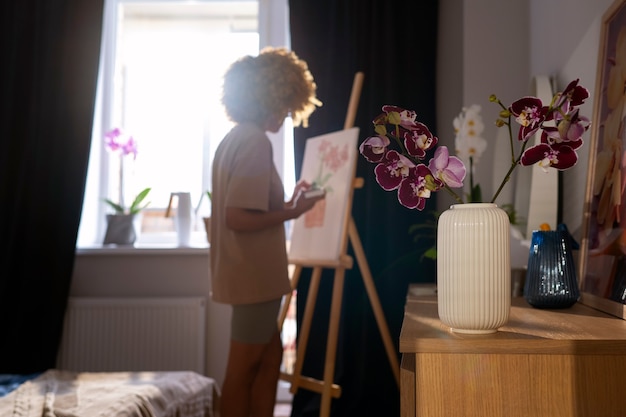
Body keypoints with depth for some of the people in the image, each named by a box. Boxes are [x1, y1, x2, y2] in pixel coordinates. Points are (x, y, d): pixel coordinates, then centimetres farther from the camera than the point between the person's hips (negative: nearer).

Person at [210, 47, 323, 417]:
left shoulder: (235, 139, 12)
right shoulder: (255, 142, -18)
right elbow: (238, 217, -25)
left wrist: (284, 202, 16)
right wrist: (291, 212, -14)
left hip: (249, 272, 10)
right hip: (255, 275, -10)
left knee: (270, 357, 19)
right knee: (244, 368, 3)